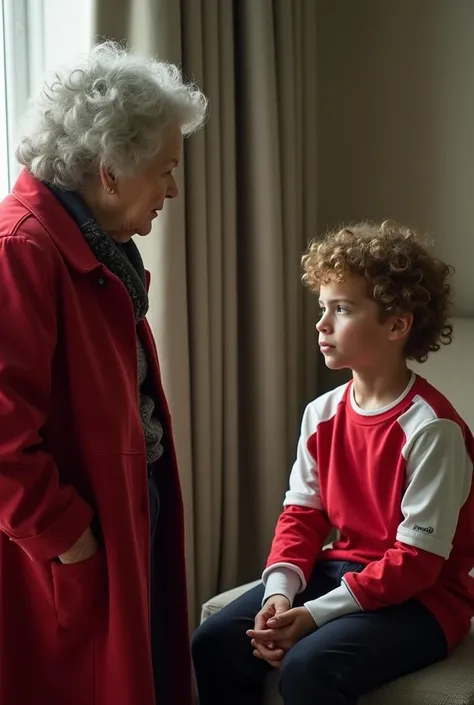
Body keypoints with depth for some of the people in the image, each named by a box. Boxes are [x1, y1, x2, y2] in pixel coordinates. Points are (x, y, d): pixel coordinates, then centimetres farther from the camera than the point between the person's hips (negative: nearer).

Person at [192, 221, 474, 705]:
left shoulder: (431, 429, -20)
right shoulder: (321, 414, 2)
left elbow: (417, 559, -20)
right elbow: (301, 514, 6)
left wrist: (316, 614, -24)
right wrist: (279, 593, -13)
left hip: (421, 598, -7)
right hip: (342, 570, 7)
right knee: (214, 643, -7)